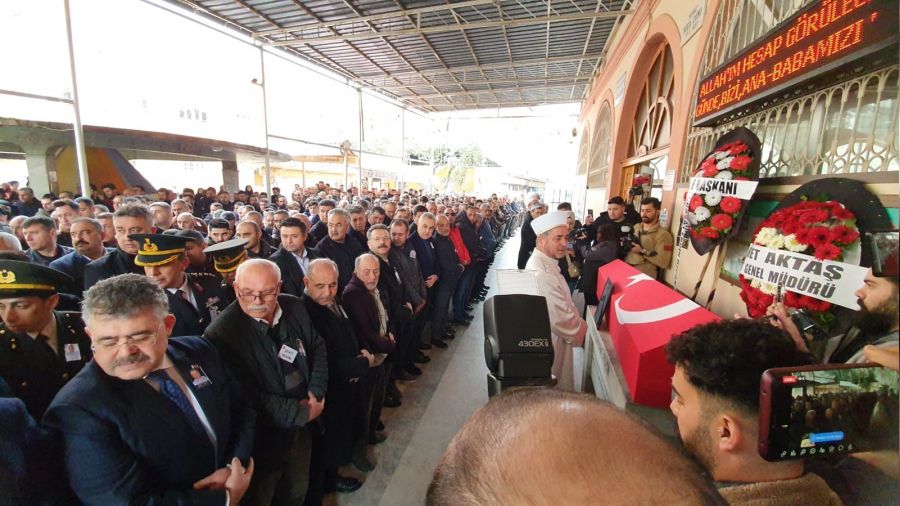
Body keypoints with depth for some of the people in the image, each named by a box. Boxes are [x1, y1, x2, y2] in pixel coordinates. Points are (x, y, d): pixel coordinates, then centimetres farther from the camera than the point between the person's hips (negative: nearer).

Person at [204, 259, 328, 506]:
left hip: (302, 427, 5)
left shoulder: (294, 307, -6)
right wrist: (301, 413, -19)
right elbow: (247, 398, -24)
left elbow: (318, 347, 5)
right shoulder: (221, 334, -24)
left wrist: (317, 393, -7)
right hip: (262, 438, -5)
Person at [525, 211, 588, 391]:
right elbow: (561, 319, -29)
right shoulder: (541, 273, -30)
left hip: (553, 341, 9)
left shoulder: (545, 263, 4)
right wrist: (585, 332, -11)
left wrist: (580, 324, 2)